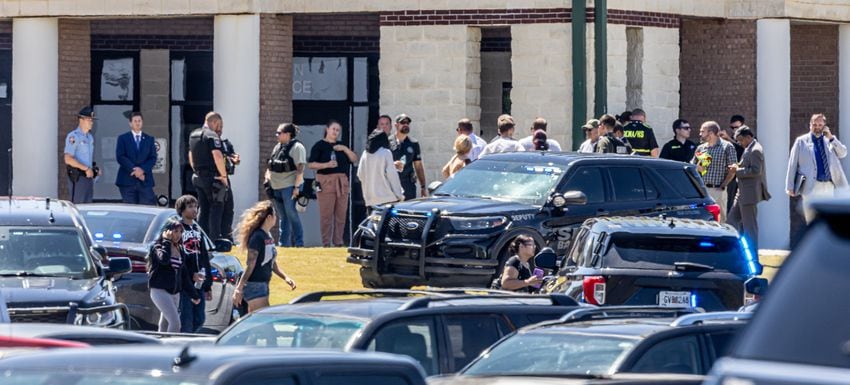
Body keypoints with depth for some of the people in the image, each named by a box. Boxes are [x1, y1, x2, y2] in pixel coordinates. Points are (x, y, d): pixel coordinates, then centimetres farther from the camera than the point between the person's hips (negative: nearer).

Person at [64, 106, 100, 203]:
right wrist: (86, 169, -19)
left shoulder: (90, 137, 17)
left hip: (88, 176, 8)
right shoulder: (73, 137, -10)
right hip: (78, 177, -8)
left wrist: (94, 169, 8)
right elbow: (68, 159, -18)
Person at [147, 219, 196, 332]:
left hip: (175, 292, 7)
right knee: (175, 323, -19)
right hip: (160, 290, -7)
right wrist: (166, 241, -15)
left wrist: (193, 295, 20)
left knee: (165, 325, 11)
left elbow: (184, 275, 19)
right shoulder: (158, 247, -5)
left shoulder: (180, 251, 14)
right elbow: (164, 259, -28)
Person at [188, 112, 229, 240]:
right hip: (212, 177, -8)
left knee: (204, 210, 13)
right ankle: (214, 239, -8)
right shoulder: (211, 136, -14)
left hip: (198, 176, 8)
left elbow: (191, 156, 24)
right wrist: (224, 175, -18)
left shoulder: (193, 135, 14)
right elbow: (217, 156, -25)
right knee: (216, 209, -4)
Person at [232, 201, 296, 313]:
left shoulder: (268, 236, 13)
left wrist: (285, 277, 11)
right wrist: (239, 289, -19)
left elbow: (272, 262, 21)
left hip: (263, 285, 9)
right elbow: (250, 265, -19)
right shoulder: (257, 237, -15)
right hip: (254, 286, -9)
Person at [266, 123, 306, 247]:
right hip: (277, 187, 8)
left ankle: (299, 243, -5)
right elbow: (271, 166, 24)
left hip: (290, 186, -8)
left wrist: (297, 187, -19)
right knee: (283, 217, 10)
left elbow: (300, 168, -14)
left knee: (292, 215, -9)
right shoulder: (277, 147, 16)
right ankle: (283, 243, 14)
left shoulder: (297, 147, -8)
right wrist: (268, 174, 5)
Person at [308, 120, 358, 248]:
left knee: (341, 214, 4)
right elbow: (311, 164, -6)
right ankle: (326, 243, -6)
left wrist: (345, 149, -4)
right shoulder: (319, 146, 1)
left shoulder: (341, 145, 18)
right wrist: (327, 165, -18)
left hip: (342, 182, 5)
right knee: (326, 215, -8)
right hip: (326, 183, -5)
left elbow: (354, 159, 11)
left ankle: (338, 242, 9)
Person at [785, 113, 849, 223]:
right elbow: (792, 164, 3)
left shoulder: (829, 141, 13)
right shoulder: (801, 141, 4)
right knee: (812, 222, -7)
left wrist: (831, 138, -8)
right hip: (811, 187, -4)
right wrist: (790, 187, -2)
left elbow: (843, 154, 2)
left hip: (828, 187, 4)